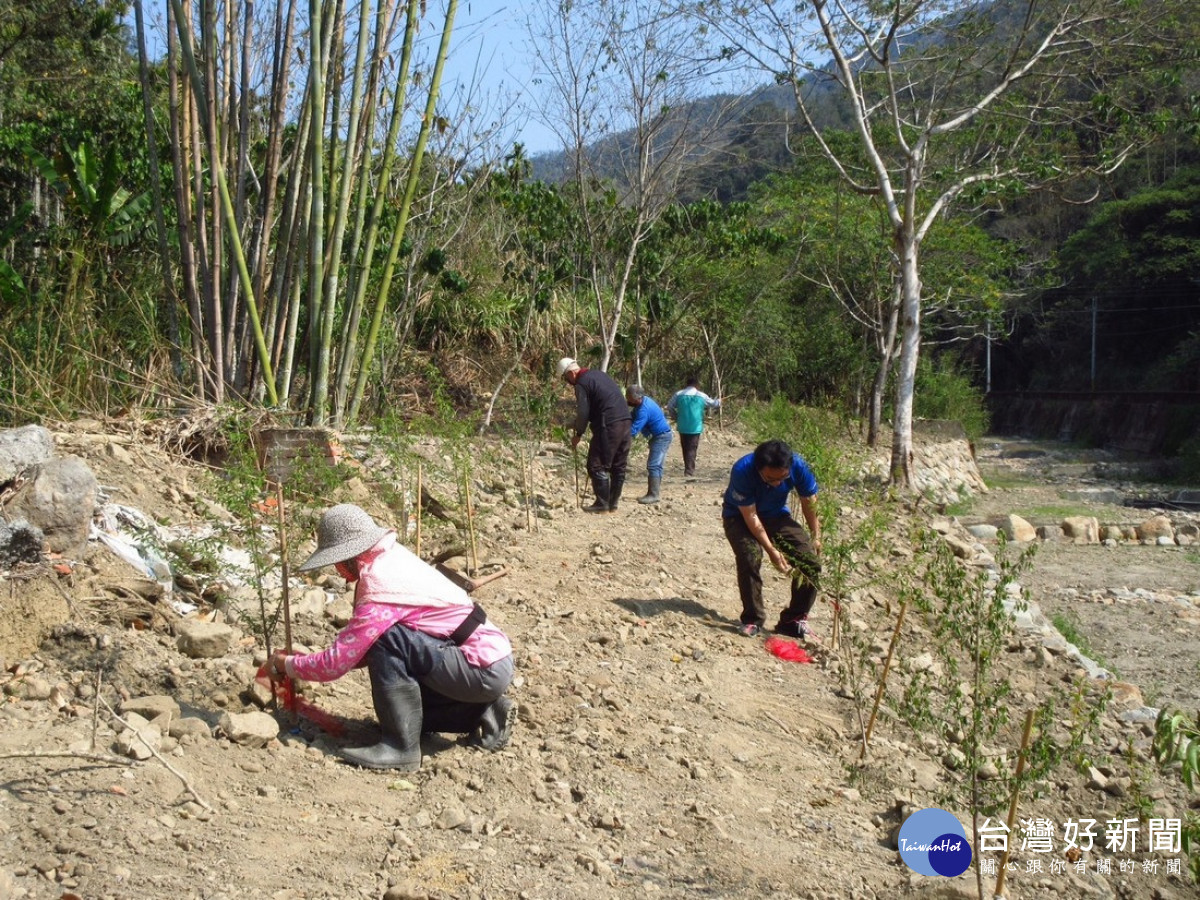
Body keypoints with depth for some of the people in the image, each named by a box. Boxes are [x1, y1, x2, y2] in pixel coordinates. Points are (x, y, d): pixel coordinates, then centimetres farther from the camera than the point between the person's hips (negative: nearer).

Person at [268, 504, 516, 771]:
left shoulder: (380, 592, -22)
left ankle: (401, 747, -14)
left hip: (488, 670, -10)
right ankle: (484, 713, 16)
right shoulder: (393, 557, 4)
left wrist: (287, 664, 0)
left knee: (387, 642, -23)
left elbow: (334, 664, -17)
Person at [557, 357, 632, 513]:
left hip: (609, 426, -9)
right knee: (619, 466, 12)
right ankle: (613, 504, 19)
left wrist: (578, 434, 5)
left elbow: (583, 413, -11)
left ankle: (602, 504, 2)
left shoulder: (581, 384, -7)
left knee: (597, 466, 0)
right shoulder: (597, 373, 19)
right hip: (626, 422, 9)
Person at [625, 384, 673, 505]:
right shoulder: (644, 400, 4)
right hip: (661, 435, 11)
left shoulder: (644, 410, -28)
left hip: (661, 436, -11)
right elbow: (633, 419, 15)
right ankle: (656, 492, 20)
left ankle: (654, 495, -15)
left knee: (653, 465, -14)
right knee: (656, 465, 14)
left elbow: (633, 429, -32)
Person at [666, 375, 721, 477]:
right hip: (695, 427, -2)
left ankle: (689, 469, 23)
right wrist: (719, 402, 36)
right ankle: (689, 471, -5)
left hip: (683, 427, 2)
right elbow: (713, 404, 13)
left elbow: (669, 406, 4)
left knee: (685, 448, 14)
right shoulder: (702, 396, -1)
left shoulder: (679, 394, 1)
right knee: (692, 448, 0)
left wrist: (676, 417, 17)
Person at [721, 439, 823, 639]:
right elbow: (750, 516, -29)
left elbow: (809, 502, -7)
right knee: (750, 556, -32)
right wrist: (771, 551, -33)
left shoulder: (798, 467, -26)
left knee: (811, 560, -13)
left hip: (776, 515, 3)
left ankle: (794, 620, 4)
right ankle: (752, 619, -12)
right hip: (740, 516, -3)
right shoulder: (742, 471, -36)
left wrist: (815, 538, -2)